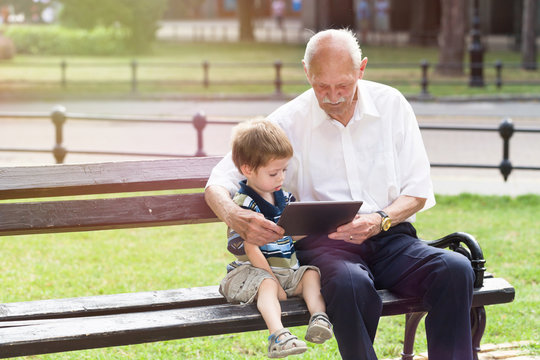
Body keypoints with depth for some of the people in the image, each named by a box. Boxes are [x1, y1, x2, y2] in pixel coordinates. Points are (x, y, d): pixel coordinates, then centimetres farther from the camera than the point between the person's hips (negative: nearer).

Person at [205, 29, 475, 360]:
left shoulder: (391, 105, 7)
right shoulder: (288, 122, 2)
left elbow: (418, 192, 8)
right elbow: (218, 183, 1)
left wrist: (381, 220, -14)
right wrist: (234, 217, -24)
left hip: (390, 236, 2)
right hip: (322, 243, -2)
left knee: (455, 269, -29)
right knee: (351, 285, -39)